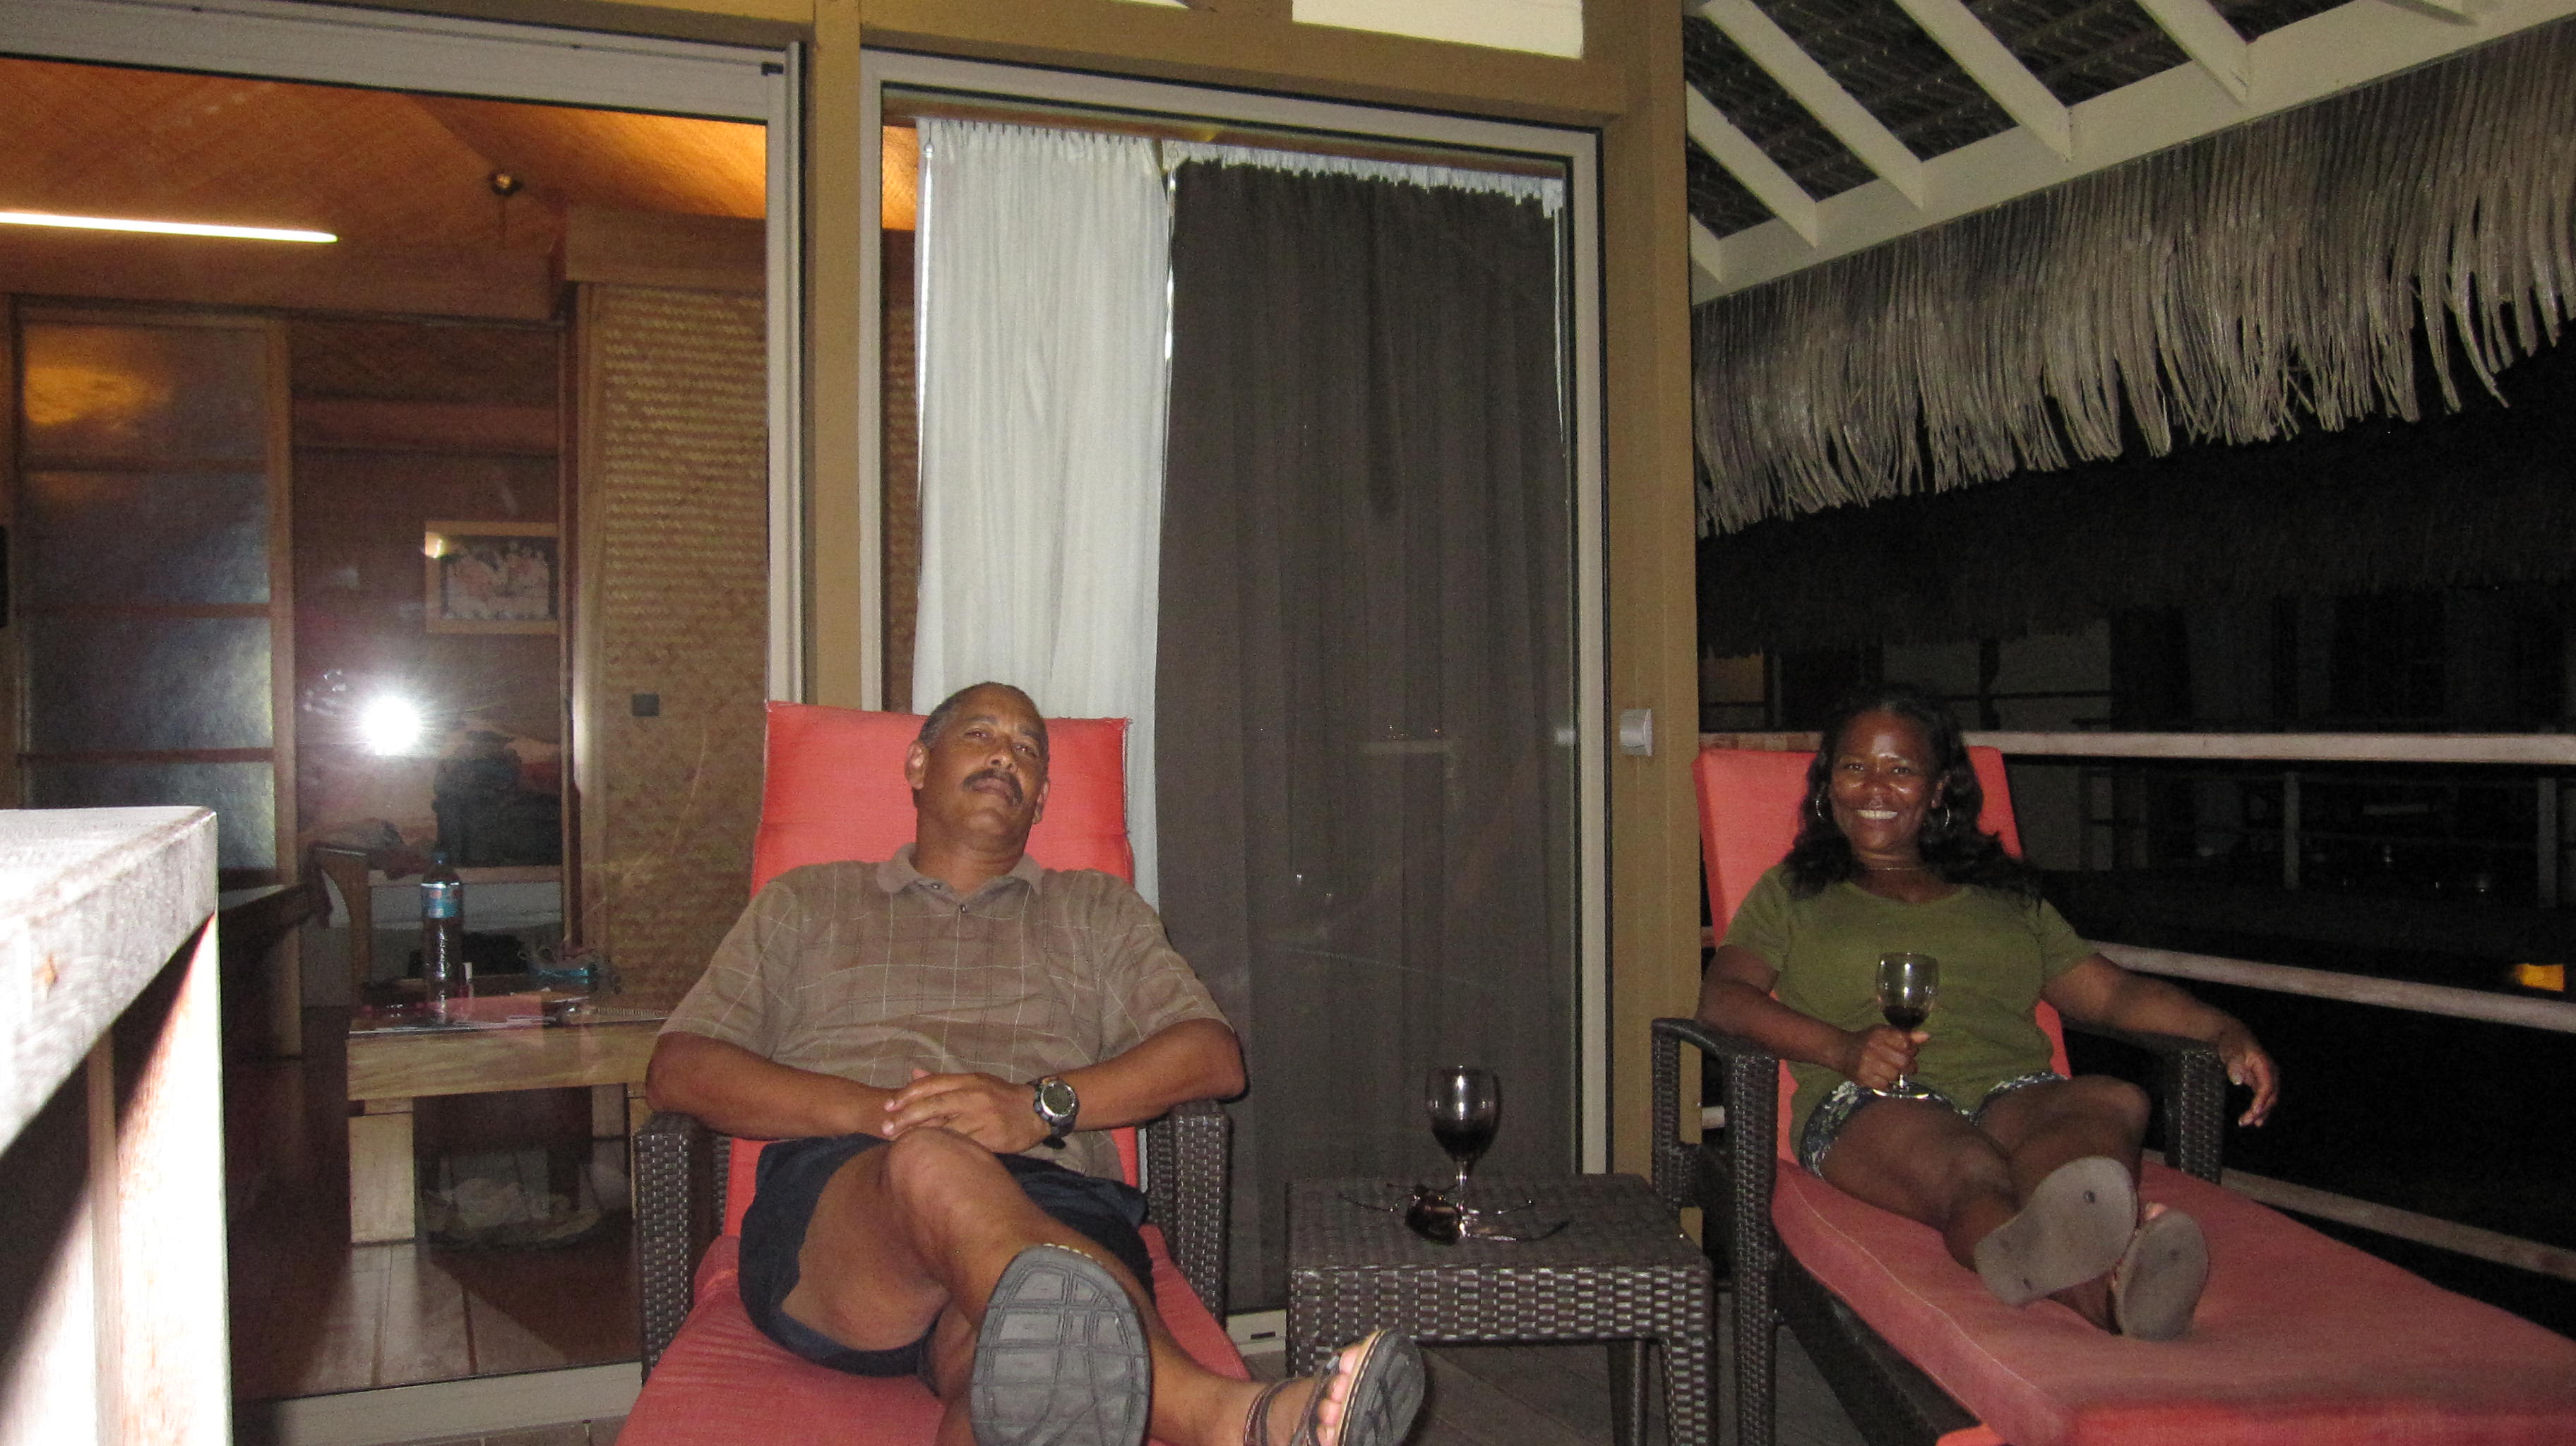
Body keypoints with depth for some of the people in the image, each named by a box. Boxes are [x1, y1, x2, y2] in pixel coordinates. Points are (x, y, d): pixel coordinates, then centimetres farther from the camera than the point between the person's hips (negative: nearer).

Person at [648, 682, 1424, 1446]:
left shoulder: (1096, 908, 28)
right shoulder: (805, 902, 27)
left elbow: (1214, 1055, 12)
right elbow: (677, 1069, 14)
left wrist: (1040, 1106, -7)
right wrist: (874, 1110, -4)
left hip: (1048, 1200, 2)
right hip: (836, 1196, -1)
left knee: (1004, 1371, -37)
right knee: (934, 1162, -39)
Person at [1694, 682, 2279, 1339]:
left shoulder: (2007, 897, 33)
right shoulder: (1791, 894, 24)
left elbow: (2110, 991, 24)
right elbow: (1723, 996, 7)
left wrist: (2224, 1030, 3)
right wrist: (1843, 1048, -12)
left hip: (2014, 1093, 3)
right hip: (1871, 1107, -2)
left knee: (2114, 1100, -34)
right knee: (1968, 1169, -38)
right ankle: (2101, 1293, -68)